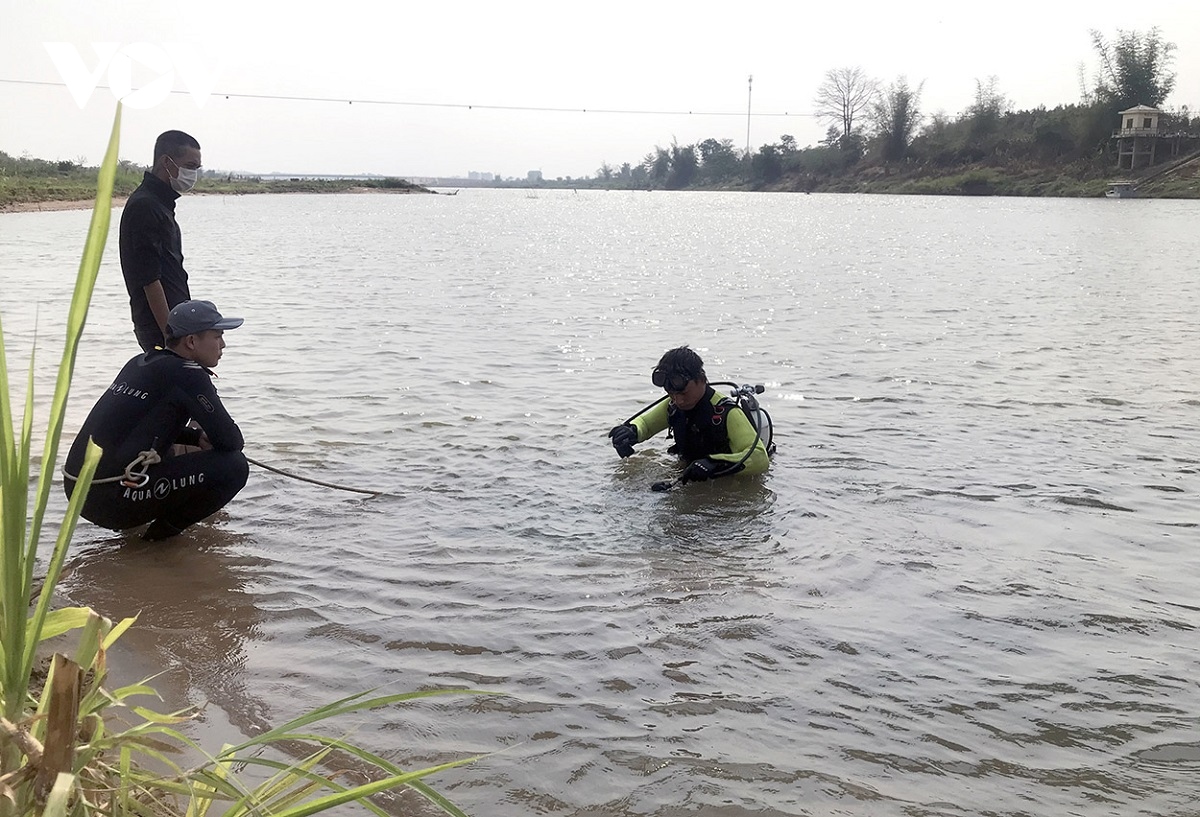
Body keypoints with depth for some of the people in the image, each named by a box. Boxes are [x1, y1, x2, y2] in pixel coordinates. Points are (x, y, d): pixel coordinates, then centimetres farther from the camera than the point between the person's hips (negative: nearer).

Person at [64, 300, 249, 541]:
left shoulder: (139, 363, 15)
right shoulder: (187, 374, -10)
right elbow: (230, 440, -11)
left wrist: (199, 437, 18)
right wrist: (208, 440, 13)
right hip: (112, 500, -9)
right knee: (234, 466, -10)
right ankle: (165, 529, 1)